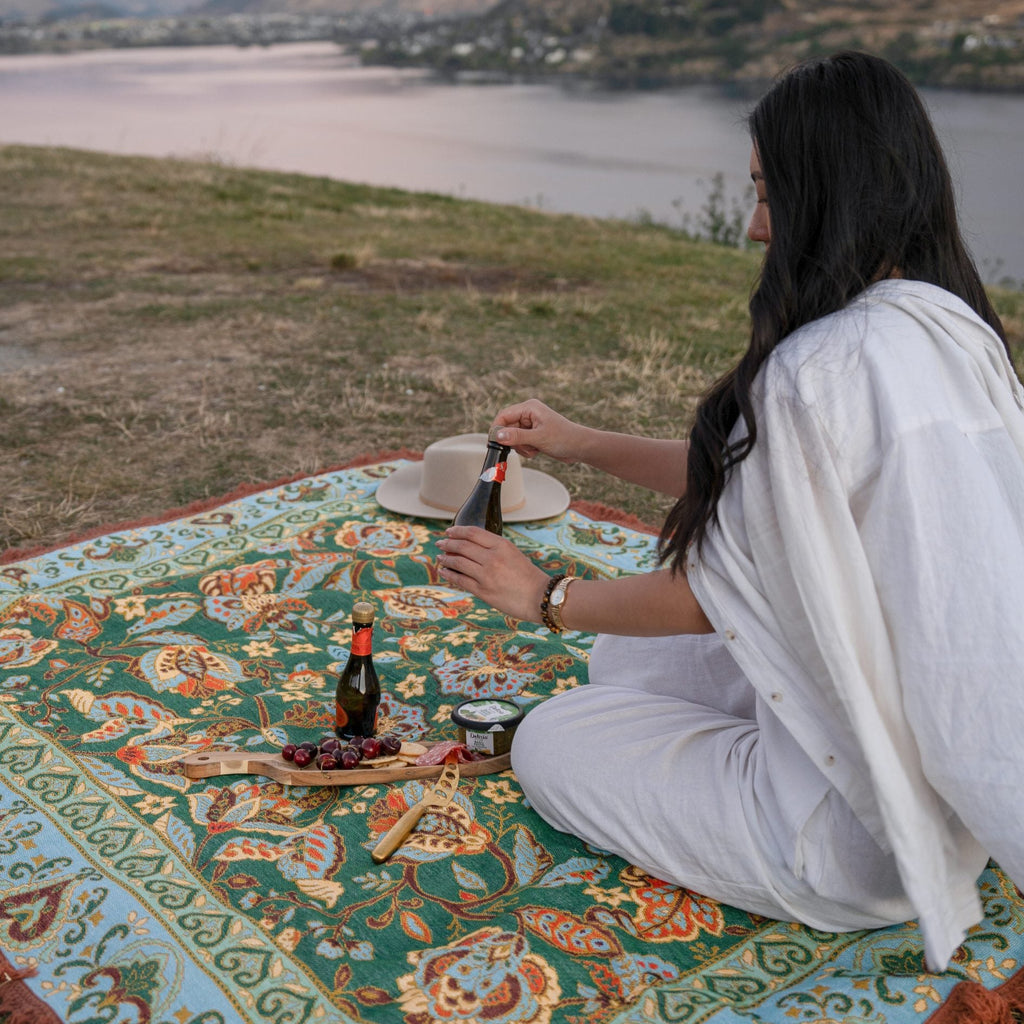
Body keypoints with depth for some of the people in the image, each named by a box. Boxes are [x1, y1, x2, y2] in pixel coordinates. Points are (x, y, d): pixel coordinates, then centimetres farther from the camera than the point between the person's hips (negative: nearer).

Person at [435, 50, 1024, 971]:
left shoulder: (821, 371, -30)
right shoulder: (949, 327, 0)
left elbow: (708, 596, -17)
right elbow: (748, 474, 11)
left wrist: (544, 597, -1)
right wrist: (580, 443, 15)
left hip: (864, 828, -9)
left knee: (547, 741, 7)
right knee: (620, 658, 21)